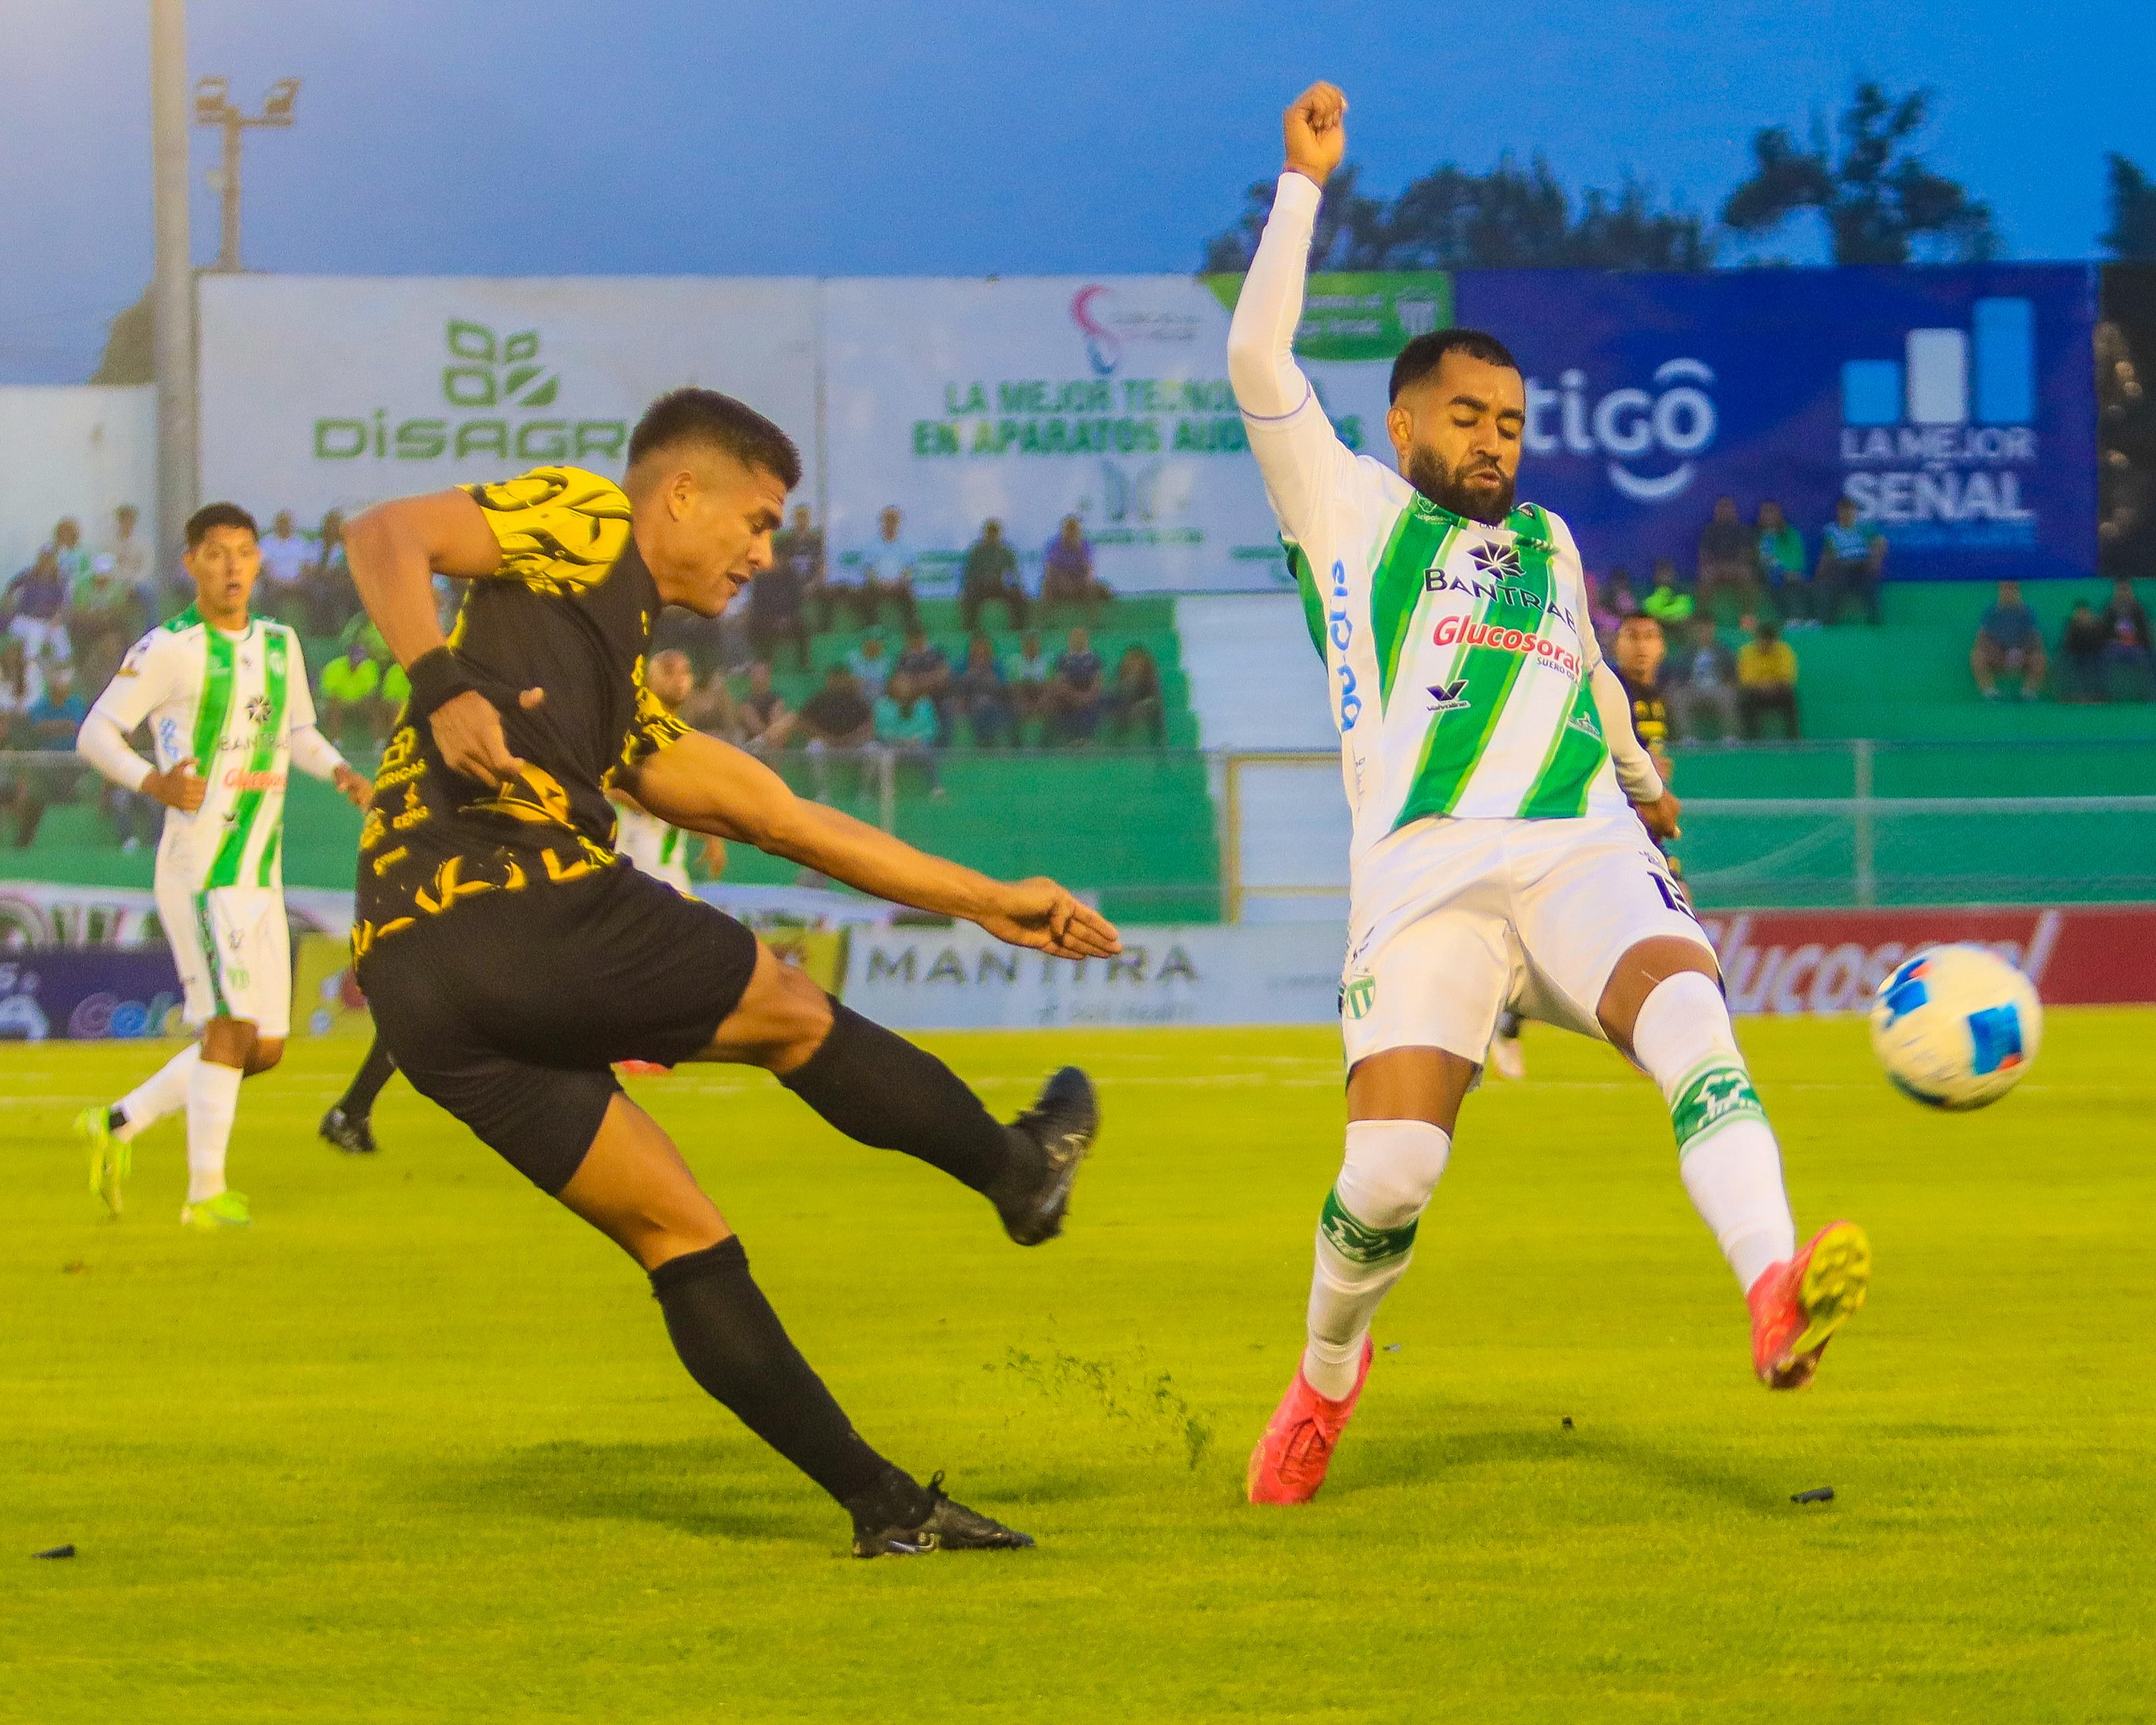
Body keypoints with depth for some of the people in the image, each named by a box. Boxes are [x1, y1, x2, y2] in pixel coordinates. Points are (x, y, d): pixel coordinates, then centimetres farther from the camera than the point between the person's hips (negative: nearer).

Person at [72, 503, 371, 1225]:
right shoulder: (169, 649, -8)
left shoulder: (279, 645, 12)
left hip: (262, 879, 7)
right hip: (199, 868, -7)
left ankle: (118, 1126, 19)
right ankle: (205, 1192, -8)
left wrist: (341, 771, 4)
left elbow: (299, 734, 25)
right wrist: (155, 783, -24)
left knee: (265, 1049, 7)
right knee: (232, 1024, -15)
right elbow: (96, 733, -7)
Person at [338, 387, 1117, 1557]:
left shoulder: (626, 699, 32)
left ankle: (879, 1501, 12)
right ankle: (1017, 1170, 32)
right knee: (789, 1012, 13)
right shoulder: (583, 522, 8)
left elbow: (776, 816, 35)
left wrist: (986, 902, 37)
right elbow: (385, 535, -6)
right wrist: (442, 690, -23)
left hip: (414, 996, 9)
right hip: (525, 909, -9)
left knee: (678, 1239, 11)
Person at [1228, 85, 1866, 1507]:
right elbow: (1259, 359, 6)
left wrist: (1646, 782, 60)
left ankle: (1778, 1299, -52)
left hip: (1583, 853, 3)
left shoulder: (1549, 544, 30)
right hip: (1424, 879, -3)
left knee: (1689, 1019, -29)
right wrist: (1307, 182, 8)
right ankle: (1329, 1377, 15)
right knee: (1391, 1173, -16)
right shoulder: (1350, 509, 17)